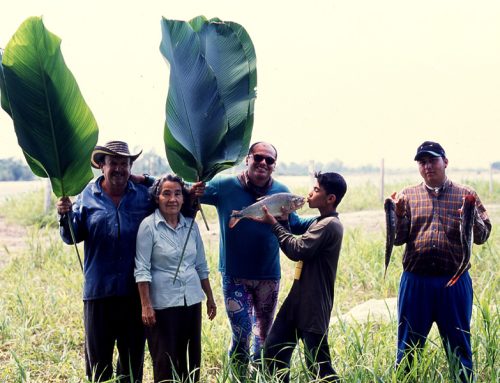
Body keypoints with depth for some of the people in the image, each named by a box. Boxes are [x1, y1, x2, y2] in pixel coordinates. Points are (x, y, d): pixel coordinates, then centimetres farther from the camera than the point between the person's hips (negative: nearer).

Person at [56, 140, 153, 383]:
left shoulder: (144, 195, 4)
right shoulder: (88, 196, 1)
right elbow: (72, 237, 0)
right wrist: (66, 216, -19)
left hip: (135, 290, 1)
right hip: (99, 289, -1)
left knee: (133, 353, 14)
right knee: (98, 355, 8)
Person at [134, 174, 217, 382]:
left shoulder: (191, 225, 7)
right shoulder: (149, 225, -8)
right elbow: (142, 269, -10)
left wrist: (210, 298, 16)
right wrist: (146, 305, -15)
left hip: (192, 301, 5)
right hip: (162, 303, -5)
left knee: (191, 358, 9)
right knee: (165, 361, 2)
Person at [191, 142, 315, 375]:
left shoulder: (281, 192, -3)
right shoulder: (225, 186, -10)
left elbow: (295, 226, 6)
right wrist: (192, 193, -31)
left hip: (269, 277, 3)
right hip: (235, 276, -3)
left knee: (264, 334, 17)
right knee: (241, 333, -3)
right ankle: (240, 377, 19)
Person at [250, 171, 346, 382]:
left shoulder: (329, 225, -17)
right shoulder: (321, 222, 15)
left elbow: (297, 250, -21)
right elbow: (301, 249, 21)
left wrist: (274, 223, -11)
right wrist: (283, 219, 10)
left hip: (313, 307, -10)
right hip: (298, 300, 10)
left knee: (317, 363, -4)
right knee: (274, 349, 13)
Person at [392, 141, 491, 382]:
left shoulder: (466, 195, 4)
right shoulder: (408, 195, 6)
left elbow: (482, 236, 0)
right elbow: (397, 239, 1)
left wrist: (472, 217, -19)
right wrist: (399, 214, -17)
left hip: (455, 281, 0)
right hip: (415, 281, 1)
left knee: (459, 347, 10)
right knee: (407, 347, 10)